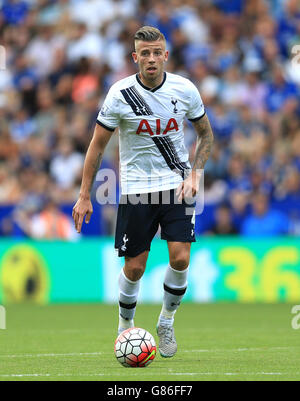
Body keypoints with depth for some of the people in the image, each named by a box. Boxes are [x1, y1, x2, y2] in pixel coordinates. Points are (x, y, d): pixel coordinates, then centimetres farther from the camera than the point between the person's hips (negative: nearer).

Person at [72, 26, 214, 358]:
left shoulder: (184, 90, -5)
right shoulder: (120, 94, -10)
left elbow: (206, 134, 11)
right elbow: (97, 145, -1)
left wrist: (193, 175, -4)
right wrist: (84, 197, -3)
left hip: (176, 184, 1)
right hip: (135, 189, -1)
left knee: (180, 258, -11)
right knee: (134, 267, -1)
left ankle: (166, 323, 12)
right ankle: (125, 327, 24)